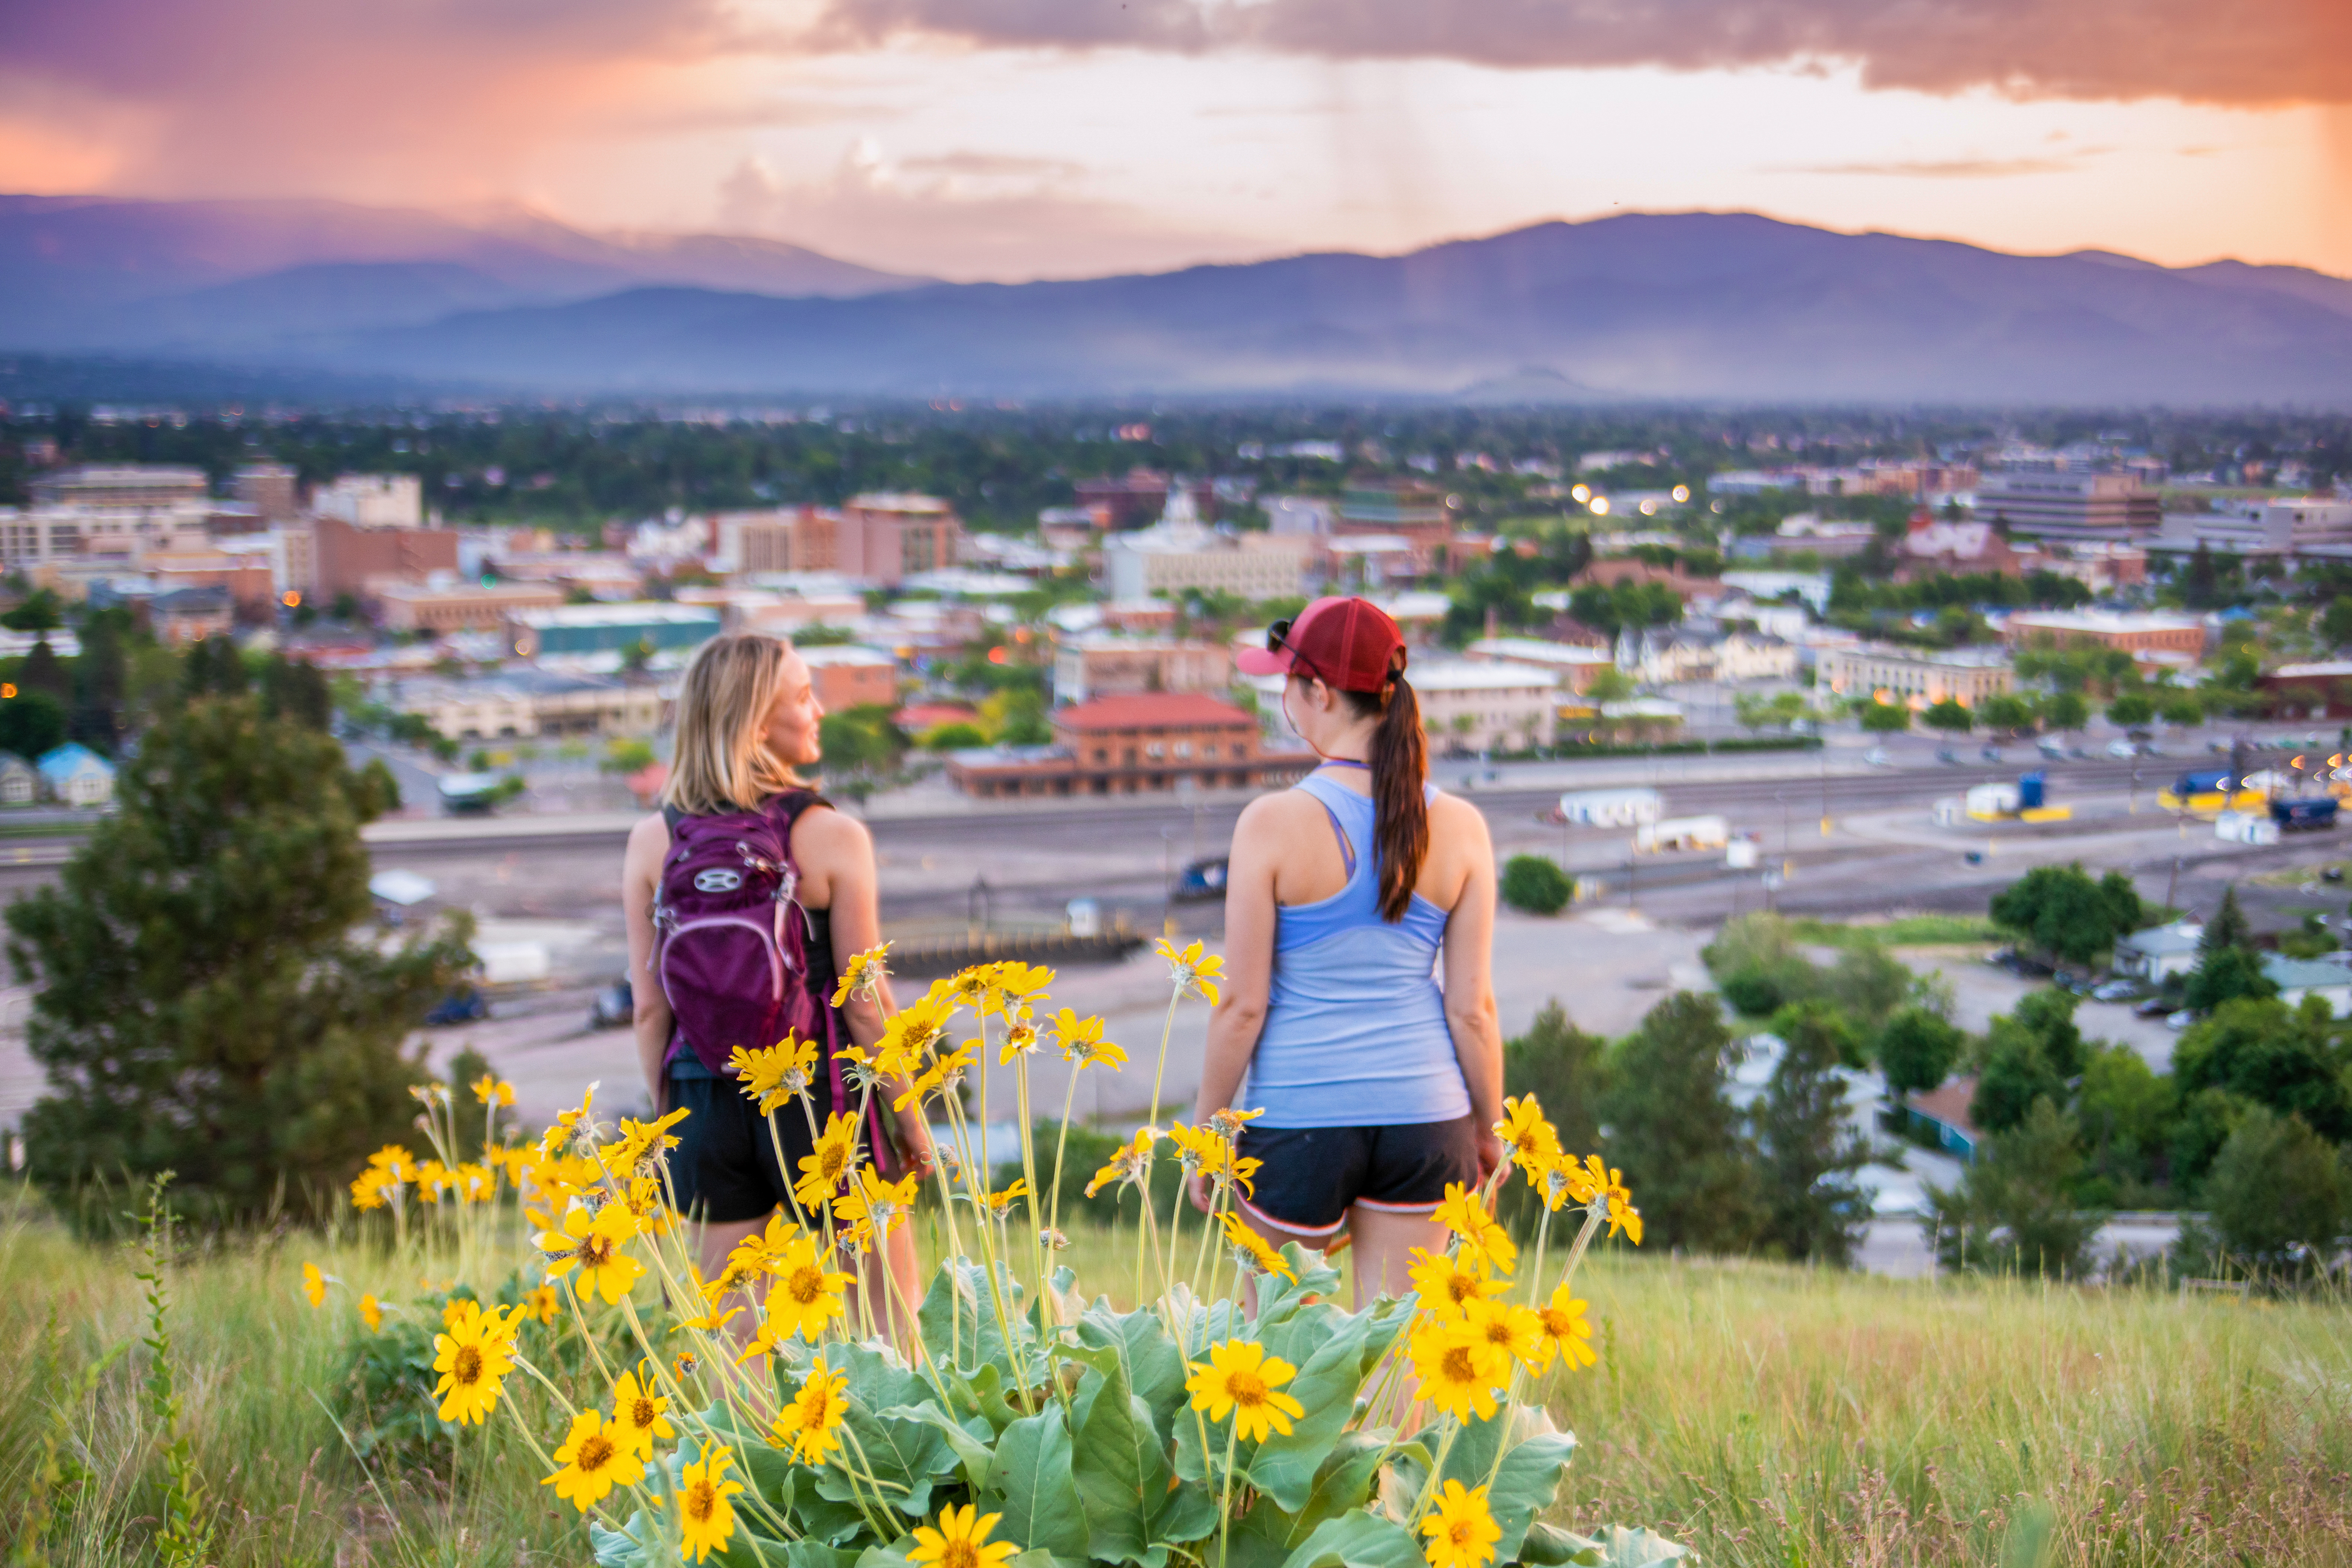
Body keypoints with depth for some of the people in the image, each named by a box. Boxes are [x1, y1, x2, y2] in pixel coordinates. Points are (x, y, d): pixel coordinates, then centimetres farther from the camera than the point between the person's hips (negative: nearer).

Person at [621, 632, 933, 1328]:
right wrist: (911, 1119, 2)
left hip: (708, 1105, 4)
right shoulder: (832, 837, -11)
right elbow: (866, 1003, -9)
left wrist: (670, 1117, 13)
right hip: (819, 1100, -3)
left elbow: (650, 1006, 2)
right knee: (890, 1324, 10)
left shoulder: (651, 841, -1)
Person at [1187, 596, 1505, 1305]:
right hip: (1422, 1114, 3)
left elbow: (1243, 1005, -9)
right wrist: (1489, 1128, 13)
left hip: (1298, 1119, -3)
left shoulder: (1274, 823, -12)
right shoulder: (1460, 828, -3)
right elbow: (1472, 1007, 0)